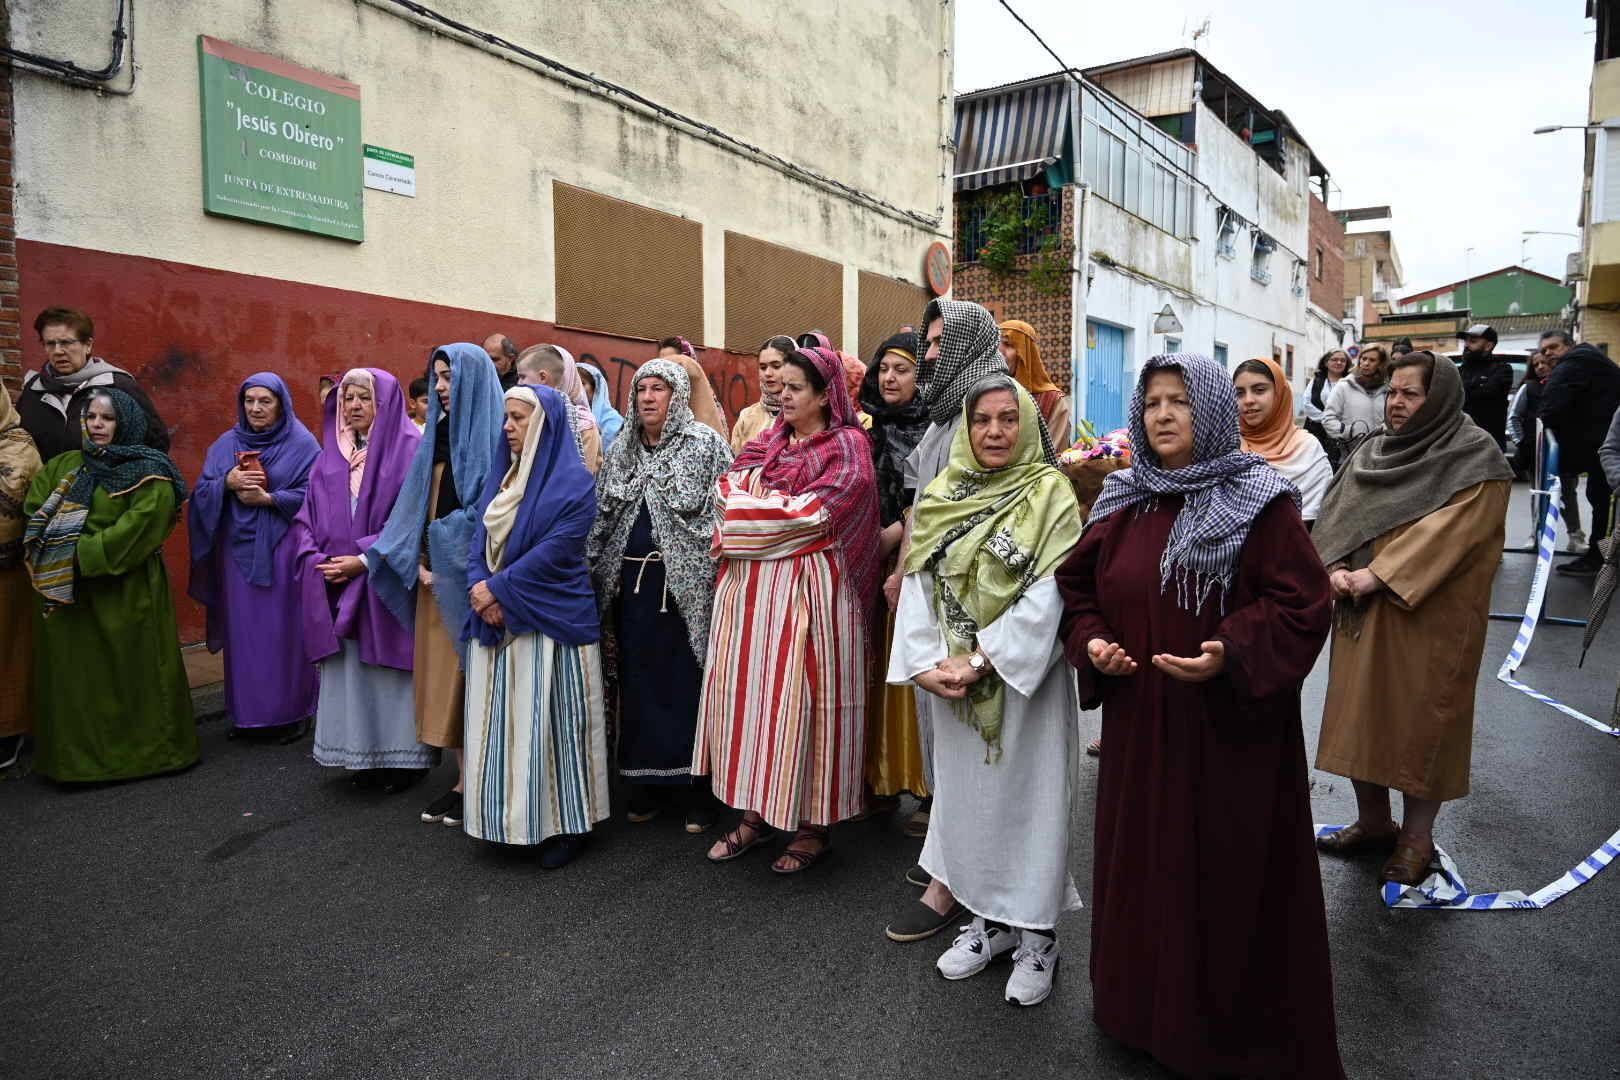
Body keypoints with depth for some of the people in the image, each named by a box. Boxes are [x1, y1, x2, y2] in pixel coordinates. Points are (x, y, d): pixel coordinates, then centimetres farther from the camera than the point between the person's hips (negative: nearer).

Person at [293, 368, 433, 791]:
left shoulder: (409, 449, -5)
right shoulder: (330, 455, 13)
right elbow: (307, 518, 13)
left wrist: (365, 559, -17)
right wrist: (318, 561, -5)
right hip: (337, 585, 5)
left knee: (389, 670, 0)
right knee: (347, 671, 8)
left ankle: (403, 756, 12)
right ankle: (361, 753, 20)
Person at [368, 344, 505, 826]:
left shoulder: (493, 433, -8)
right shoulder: (439, 432, 14)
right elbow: (421, 504, 12)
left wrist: (451, 562, -13)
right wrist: (420, 563, 0)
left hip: (472, 573, -7)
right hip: (437, 571, 7)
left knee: (470, 674, -1)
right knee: (444, 674, 8)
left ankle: (477, 784, 10)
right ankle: (463, 778, 18)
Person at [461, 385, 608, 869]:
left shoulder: (573, 481, -7)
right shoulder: (500, 476, 14)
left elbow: (555, 551, -15)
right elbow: (480, 539, 9)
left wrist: (498, 589, -15)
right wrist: (481, 587, -10)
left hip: (551, 623, -6)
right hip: (496, 622, 7)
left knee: (550, 720, -1)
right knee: (500, 721, 10)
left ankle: (565, 824, 11)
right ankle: (505, 818, 22)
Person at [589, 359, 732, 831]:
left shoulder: (705, 444, -2)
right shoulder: (621, 451, 13)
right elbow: (602, 518, 16)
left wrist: (717, 581, -12)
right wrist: (597, 576, 10)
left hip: (685, 584, -5)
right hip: (632, 584, 5)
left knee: (687, 683, 0)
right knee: (638, 683, 8)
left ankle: (694, 784, 12)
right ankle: (648, 781, 22)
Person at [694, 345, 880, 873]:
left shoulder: (848, 447, -4)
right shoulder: (770, 440, 17)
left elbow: (814, 512, -14)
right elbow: (728, 487, 9)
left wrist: (754, 508, -4)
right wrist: (754, 480, -11)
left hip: (809, 587, -6)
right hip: (751, 586, 7)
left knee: (804, 697, -2)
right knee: (748, 691, 7)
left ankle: (814, 824, 11)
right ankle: (755, 811, 20)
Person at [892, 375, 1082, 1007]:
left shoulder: (1049, 494, -8)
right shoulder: (940, 496, 5)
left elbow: (1048, 596, -15)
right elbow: (918, 583, 2)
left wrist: (981, 660, -18)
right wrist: (927, 662, -10)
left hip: (1025, 677, -4)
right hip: (954, 683, 4)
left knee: (1028, 795, 6)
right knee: (965, 793, 13)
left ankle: (1037, 935, 24)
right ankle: (988, 918, 32)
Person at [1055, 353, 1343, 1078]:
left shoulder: (1259, 502, -8)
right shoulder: (1124, 501, 6)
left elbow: (1302, 604, -12)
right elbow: (1077, 583, 13)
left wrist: (1230, 656, -25)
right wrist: (1091, 642, -5)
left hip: (1230, 727, -4)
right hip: (1139, 718, 5)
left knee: (1226, 867, 6)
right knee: (1144, 861, 15)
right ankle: (1143, 1002, 36)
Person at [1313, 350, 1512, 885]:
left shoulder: (1475, 458, -6)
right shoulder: (1373, 451, 11)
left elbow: (1450, 529, -18)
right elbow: (1334, 512, 4)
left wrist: (1376, 575, -23)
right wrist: (1335, 568, -14)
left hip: (1428, 616, -6)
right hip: (1363, 614, 6)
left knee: (1422, 718, 2)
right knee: (1360, 713, 11)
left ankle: (1417, 837, 17)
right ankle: (1373, 821, 27)